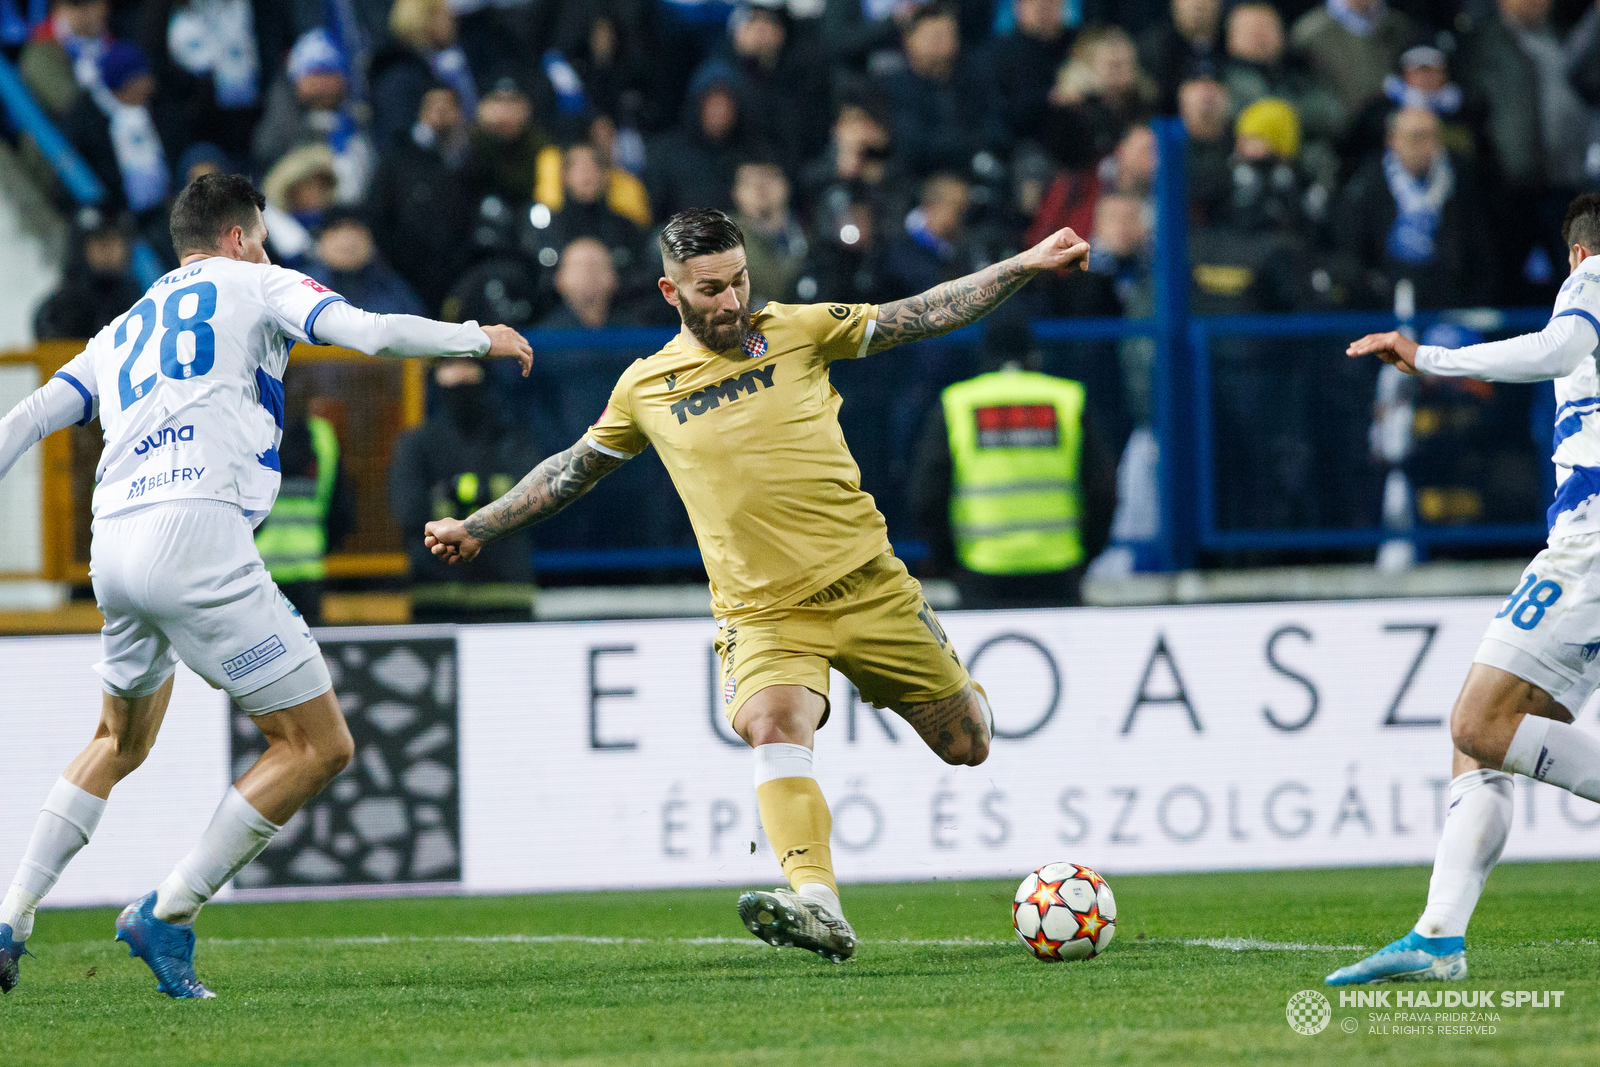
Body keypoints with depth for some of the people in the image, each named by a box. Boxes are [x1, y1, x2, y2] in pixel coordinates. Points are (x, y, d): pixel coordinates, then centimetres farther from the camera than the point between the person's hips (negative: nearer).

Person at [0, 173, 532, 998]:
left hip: (113, 546, 8)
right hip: (195, 535, -8)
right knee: (317, 746, -3)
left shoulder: (123, 331, 29)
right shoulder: (254, 286, 13)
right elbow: (371, 333, 0)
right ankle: (168, 914, -7)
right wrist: (479, 337, 13)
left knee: (122, 742, 30)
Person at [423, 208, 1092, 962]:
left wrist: (1026, 266, 1)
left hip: (865, 583, 1)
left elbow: (921, 316, 6)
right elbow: (573, 470, 22)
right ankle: (818, 907, -45)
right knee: (774, 726, -31)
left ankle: (962, 697, 46)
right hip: (763, 612, -1)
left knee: (966, 746, 7)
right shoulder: (646, 388, 6)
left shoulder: (795, 331, 3)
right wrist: (479, 528, 24)